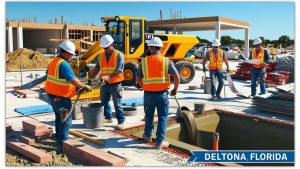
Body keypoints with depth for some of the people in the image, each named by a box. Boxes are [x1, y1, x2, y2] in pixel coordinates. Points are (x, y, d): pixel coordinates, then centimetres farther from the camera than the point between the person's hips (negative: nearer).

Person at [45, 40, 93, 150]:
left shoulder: (53, 62, 11)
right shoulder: (63, 64, -20)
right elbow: (73, 80, -27)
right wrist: (84, 86, -14)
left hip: (52, 95, 10)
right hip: (61, 97, -10)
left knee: (59, 118, 22)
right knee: (66, 120, -1)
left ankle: (59, 139, 35)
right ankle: (62, 142, 2)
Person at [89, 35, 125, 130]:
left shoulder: (119, 55, -9)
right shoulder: (101, 56, 9)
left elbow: (119, 70, -18)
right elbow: (97, 68, 11)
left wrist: (108, 76, -29)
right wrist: (92, 77, -2)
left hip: (115, 84, -6)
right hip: (104, 84, 6)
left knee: (117, 104, -3)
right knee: (104, 101, 16)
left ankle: (121, 121, 5)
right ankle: (108, 117, 33)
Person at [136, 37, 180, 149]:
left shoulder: (144, 61, 0)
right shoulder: (166, 61, -4)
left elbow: (138, 79, 6)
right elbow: (177, 77, -7)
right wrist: (175, 89, 9)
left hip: (148, 94, 2)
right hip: (162, 94, -2)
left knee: (149, 115, 22)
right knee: (162, 117, 9)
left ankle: (147, 135, 39)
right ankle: (159, 141, 10)